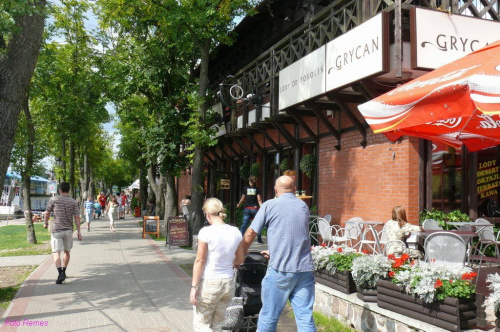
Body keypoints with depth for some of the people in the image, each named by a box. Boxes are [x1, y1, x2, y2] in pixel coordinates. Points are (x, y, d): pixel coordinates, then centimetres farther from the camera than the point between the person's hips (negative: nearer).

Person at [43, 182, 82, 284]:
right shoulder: (73, 202, 0)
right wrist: (78, 231, 0)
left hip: (56, 230, -3)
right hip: (68, 230, 3)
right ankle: (63, 272, 26)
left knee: (56, 252, -5)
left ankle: (60, 273, -21)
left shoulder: (54, 200, -3)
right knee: (67, 251, 18)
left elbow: (47, 213, 7)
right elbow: (77, 217, -3)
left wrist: (46, 223, 26)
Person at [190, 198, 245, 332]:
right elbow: (240, 260, 9)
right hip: (228, 283, 5)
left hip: (208, 283, -5)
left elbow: (200, 261, -13)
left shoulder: (206, 232, -16)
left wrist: (194, 287, -7)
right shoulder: (235, 232, -1)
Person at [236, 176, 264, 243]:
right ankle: (259, 239, 14)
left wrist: (238, 204, 24)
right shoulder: (257, 189, 1)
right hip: (255, 208, -1)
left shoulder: (245, 188, 4)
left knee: (244, 224, 0)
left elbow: (243, 199, 8)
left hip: (247, 208, 1)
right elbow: (259, 200, -6)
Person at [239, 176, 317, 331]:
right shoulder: (304, 206, 13)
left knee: (268, 316, 10)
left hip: (280, 270, -4)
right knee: (305, 318, 6)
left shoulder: (269, 205, -2)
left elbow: (250, 234, 0)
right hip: (305, 269, 4)